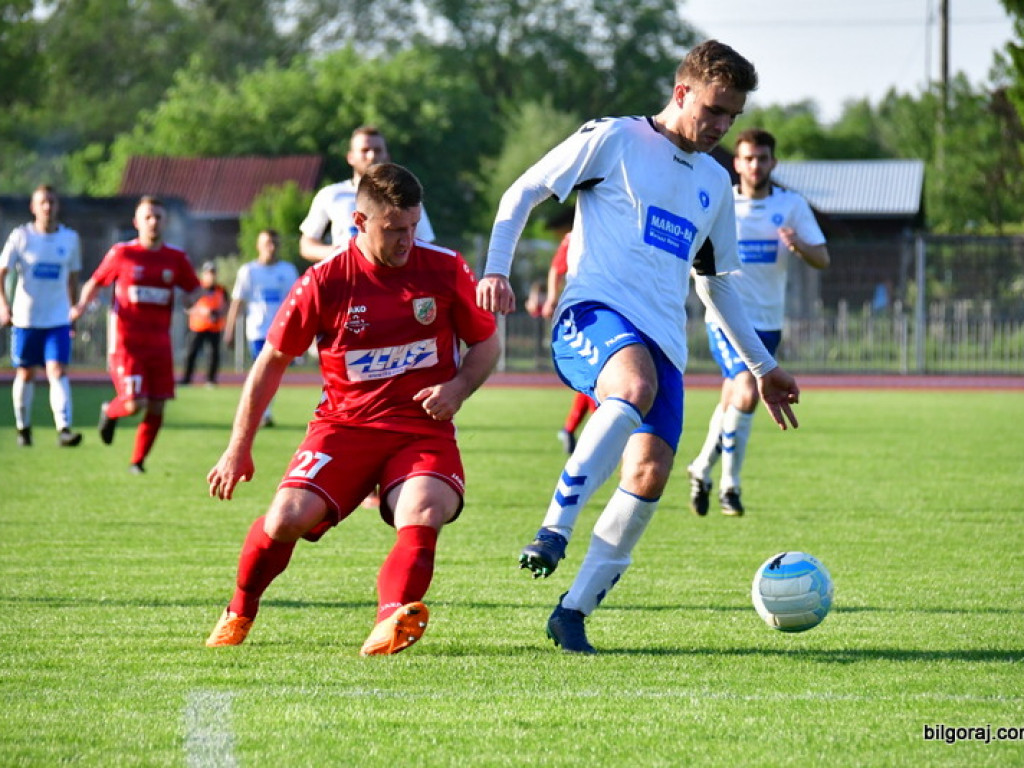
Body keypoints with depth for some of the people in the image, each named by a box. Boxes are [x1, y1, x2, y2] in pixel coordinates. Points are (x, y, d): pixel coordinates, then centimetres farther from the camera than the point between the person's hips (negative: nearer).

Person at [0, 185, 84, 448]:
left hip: (58, 319, 0)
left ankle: (64, 429, -23)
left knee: (58, 371, -14)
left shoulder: (70, 238, 3)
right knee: (26, 374, 10)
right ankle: (23, 427, 27)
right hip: (25, 317, 0)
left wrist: (73, 310, 17)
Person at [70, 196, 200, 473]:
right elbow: (95, 283, 8)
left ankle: (138, 461, 18)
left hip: (159, 343, 3)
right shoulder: (122, 253, -1)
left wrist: (191, 299, -8)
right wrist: (81, 305, -9)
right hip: (127, 342, -3)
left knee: (156, 408, 0)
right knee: (134, 404, -16)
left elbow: (194, 289, 16)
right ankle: (110, 411, 20)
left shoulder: (176, 258, 6)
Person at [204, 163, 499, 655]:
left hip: (423, 428, 1)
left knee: (423, 516, -31)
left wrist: (457, 388, -9)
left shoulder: (446, 270, -1)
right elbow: (272, 361, 6)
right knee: (288, 517, -20)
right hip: (345, 424, -1)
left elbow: (486, 343, 13)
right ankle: (240, 611, 8)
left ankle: (392, 620, -46)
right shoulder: (325, 282, -5)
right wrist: (239, 449, 7)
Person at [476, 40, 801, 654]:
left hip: (663, 342, 6)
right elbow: (523, 194, 7)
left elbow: (715, 284, 34)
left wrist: (764, 367, 33)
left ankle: (574, 612, -4)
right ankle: (555, 528, -40)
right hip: (594, 314, -6)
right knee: (637, 385, -39)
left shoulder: (715, 182, 24)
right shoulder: (614, 140, 5)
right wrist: (496, 270, -7)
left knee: (650, 472, -14)